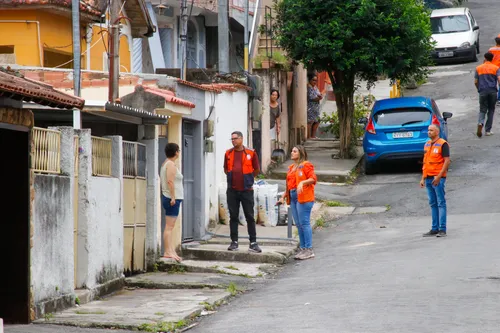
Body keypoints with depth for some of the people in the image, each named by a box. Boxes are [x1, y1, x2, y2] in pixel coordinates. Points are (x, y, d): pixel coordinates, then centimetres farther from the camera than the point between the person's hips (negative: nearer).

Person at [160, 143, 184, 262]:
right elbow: (170, 181, -20)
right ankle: (168, 252, -13)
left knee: (170, 227, 8)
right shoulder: (171, 164, -10)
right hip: (172, 198, -10)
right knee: (169, 227, -11)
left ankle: (171, 251, 8)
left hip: (171, 198, 10)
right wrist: (173, 197, -21)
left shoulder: (166, 164, 19)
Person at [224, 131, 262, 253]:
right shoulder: (228, 153, 6)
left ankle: (253, 243, 2)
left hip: (247, 189, -2)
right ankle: (234, 242, 12)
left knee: (250, 217, 0)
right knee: (233, 217, 6)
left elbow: (256, 170, 9)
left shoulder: (251, 153, -2)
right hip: (232, 190, 3)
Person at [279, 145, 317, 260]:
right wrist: (284, 197, 20)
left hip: (303, 198, -9)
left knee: (304, 223, -8)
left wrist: (302, 182, -28)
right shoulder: (291, 167, 20)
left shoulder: (306, 165, -5)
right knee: (298, 224, 10)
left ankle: (309, 250, -5)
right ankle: (303, 248, 15)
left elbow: (313, 178, -15)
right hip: (293, 198, 9)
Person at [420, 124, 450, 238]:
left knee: (441, 203, -6)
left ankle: (442, 229, -6)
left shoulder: (442, 144, -7)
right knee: (433, 204, 11)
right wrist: (423, 178, 16)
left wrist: (439, 176, -18)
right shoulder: (427, 144, 17)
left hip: (438, 178, -8)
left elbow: (447, 161, -12)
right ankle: (435, 228, 15)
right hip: (428, 178, 8)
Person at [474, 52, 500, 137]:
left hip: (483, 91, 0)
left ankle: (480, 123, -25)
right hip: (493, 91, 0)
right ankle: (488, 130, 10)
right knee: (491, 110, 11)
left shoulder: (478, 68, 8)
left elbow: (475, 82, 8)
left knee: (482, 110, 6)